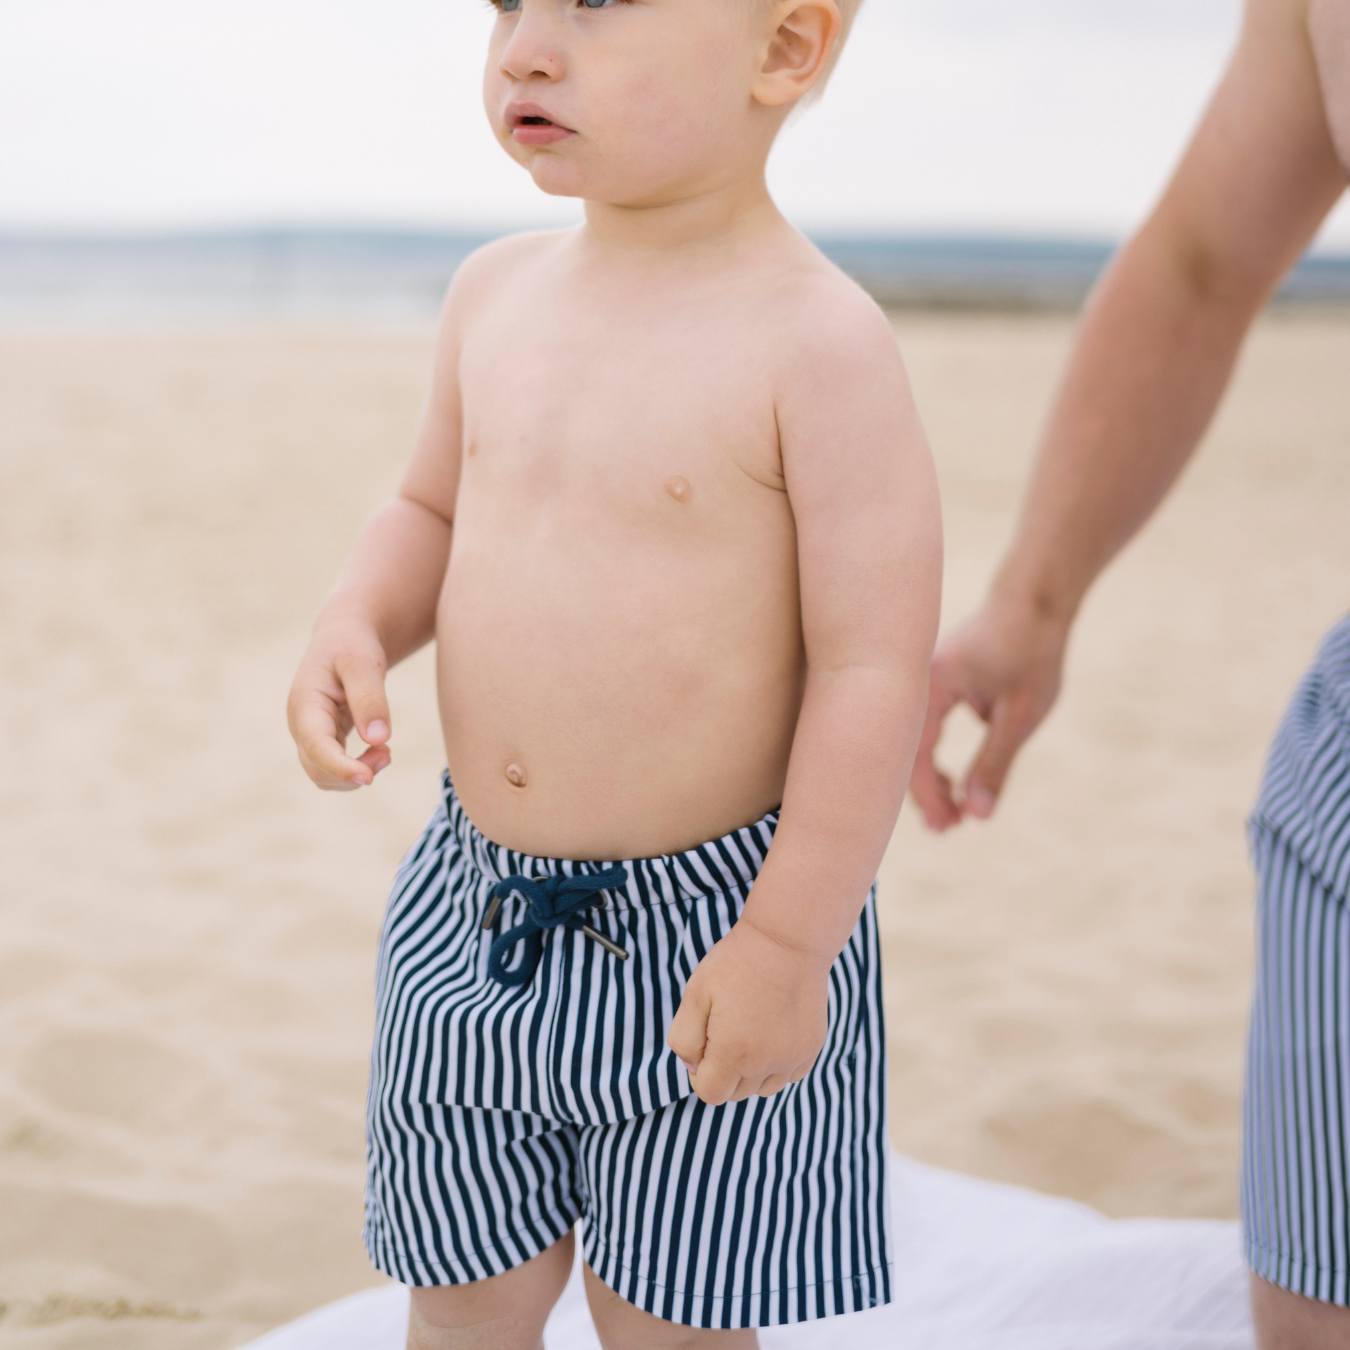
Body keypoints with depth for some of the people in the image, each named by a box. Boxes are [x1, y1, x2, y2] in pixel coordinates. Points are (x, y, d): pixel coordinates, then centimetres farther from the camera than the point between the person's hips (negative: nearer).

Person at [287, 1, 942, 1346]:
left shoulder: (817, 342, -18)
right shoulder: (496, 292, 1)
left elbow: (872, 668, -17)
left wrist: (787, 946, -17)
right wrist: (355, 625, -5)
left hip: (704, 932, -5)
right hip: (472, 919, 6)